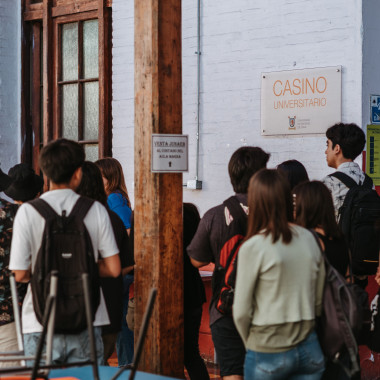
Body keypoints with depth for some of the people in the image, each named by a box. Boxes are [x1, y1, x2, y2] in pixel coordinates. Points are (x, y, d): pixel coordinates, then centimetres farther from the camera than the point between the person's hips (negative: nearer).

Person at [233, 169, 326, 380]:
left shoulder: (253, 247, -13)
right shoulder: (309, 239, 2)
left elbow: (241, 312, -8)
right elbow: (319, 301, 9)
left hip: (268, 356, -4)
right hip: (309, 351, 4)